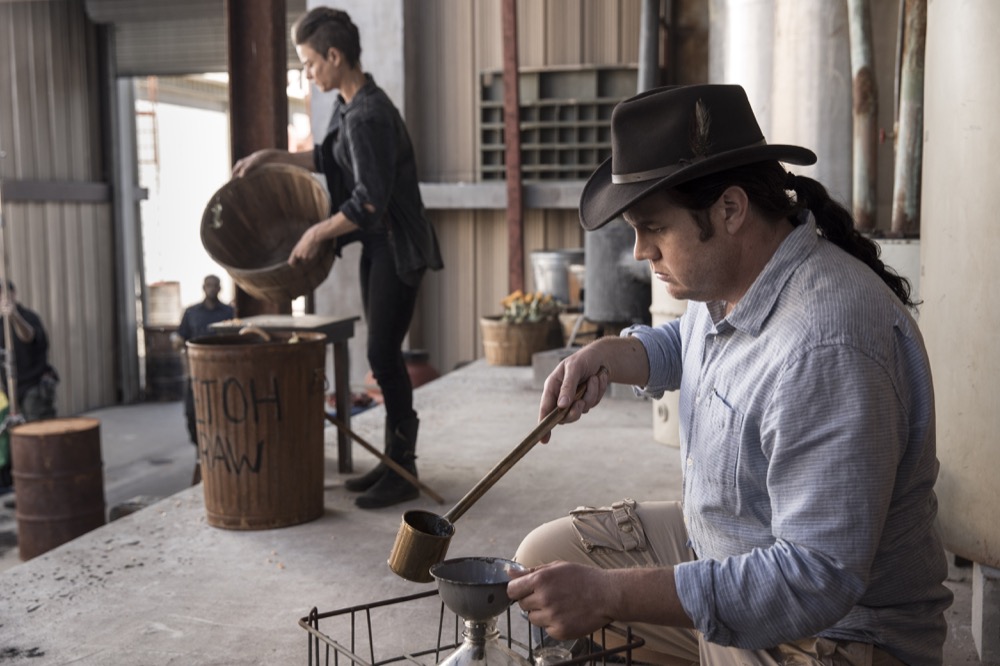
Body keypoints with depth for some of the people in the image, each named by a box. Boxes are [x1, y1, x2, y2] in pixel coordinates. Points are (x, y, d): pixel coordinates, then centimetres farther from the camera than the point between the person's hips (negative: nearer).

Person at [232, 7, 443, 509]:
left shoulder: (369, 116, -22)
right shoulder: (346, 106, 9)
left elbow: (369, 202, -26)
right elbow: (328, 157, 27)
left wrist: (317, 233, -15)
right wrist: (271, 157, 20)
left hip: (397, 247, -10)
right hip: (375, 245, 10)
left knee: (383, 355, -7)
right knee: (383, 354, 12)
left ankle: (403, 474, 3)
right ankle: (394, 461, 22)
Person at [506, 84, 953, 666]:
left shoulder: (825, 351, -34)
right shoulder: (727, 276, -2)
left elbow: (819, 579, -34)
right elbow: (687, 344, 23)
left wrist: (608, 595, -35)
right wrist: (607, 356, 0)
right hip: (719, 547, 9)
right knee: (546, 555, 10)